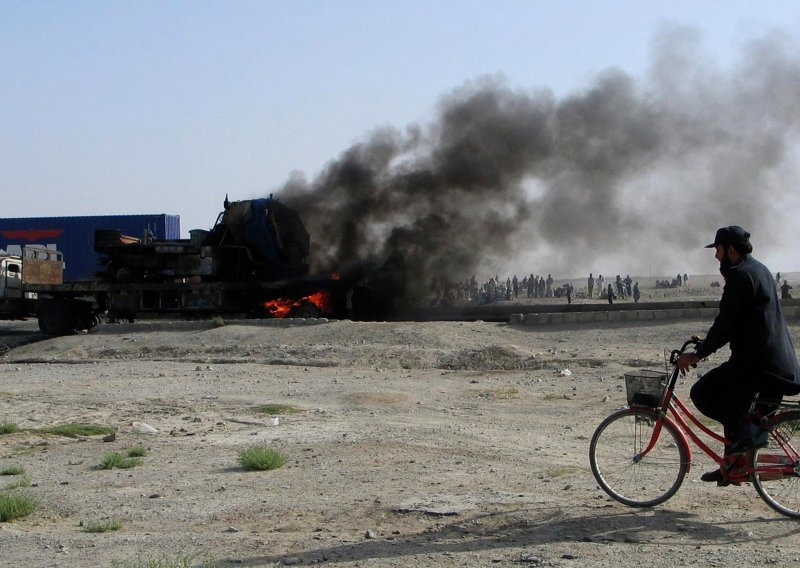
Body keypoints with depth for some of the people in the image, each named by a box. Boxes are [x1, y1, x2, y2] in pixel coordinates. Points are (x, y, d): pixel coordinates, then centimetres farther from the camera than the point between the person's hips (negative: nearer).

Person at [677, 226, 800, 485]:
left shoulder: (740, 275, -15)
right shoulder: (759, 270, 17)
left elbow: (726, 322, -19)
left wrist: (698, 353, -12)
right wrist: (707, 343, 27)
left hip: (755, 361, -10)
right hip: (778, 361, 10)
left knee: (701, 394, -6)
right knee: (734, 405, 22)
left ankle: (750, 432, -6)